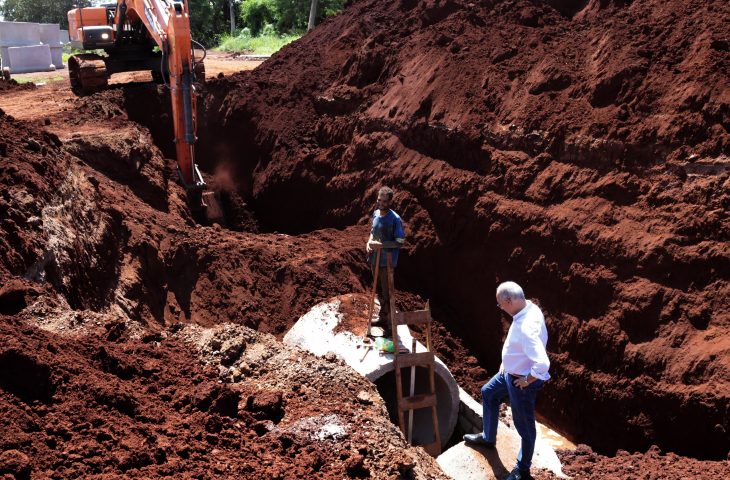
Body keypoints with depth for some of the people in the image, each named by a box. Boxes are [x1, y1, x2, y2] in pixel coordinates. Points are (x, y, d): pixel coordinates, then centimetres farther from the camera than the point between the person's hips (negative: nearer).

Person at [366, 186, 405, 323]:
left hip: (387, 261, -7)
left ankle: (384, 316, 22)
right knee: (378, 288, 21)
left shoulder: (395, 219, -19)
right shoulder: (375, 214, 2)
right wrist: (369, 242, -4)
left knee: (386, 290, 6)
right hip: (374, 258, 7)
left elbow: (400, 241, -19)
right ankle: (386, 311, 40)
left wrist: (380, 245, -25)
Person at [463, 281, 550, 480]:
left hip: (521, 381, -10)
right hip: (510, 372, 10)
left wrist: (527, 380, -25)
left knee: (524, 426, 10)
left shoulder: (527, 328, -37)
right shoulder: (529, 308, -7)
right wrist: (507, 361, 13)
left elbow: (542, 363, -42)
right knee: (488, 393, 28)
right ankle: (488, 437, 48)